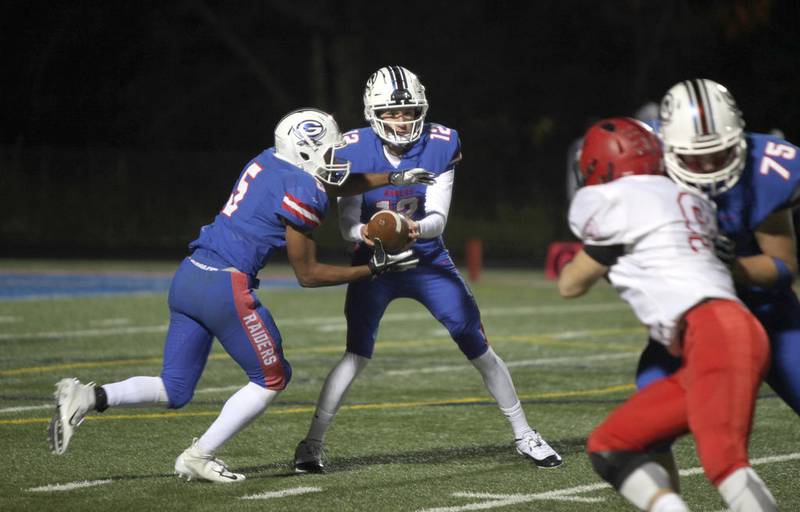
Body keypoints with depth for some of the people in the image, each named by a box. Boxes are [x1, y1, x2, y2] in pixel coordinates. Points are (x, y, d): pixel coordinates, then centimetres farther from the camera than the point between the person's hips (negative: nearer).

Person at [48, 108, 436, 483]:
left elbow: (331, 185, 33)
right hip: (226, 286, -8)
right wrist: (373, 270, 6)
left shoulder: (269, 162, 16)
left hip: (187, 278, 8)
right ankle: (199, 458, 7)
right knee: (271, 379, 11)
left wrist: (395, 178, 33)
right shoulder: (302, 194, -9)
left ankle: (87, 398, -6)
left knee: (173, 390, 13)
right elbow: (308, 275, -2)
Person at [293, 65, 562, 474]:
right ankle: (312, 443, -1)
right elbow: (347, 221, -16)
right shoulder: (355, 151, -16)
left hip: (428, 262, 1)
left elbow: (437, 219, -16)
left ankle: (524, 436, 14)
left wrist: (416, 229, -39)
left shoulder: (440, 146, -14)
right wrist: (364, 233, -39)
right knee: (357, 354, -12)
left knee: (479, 348, 1)